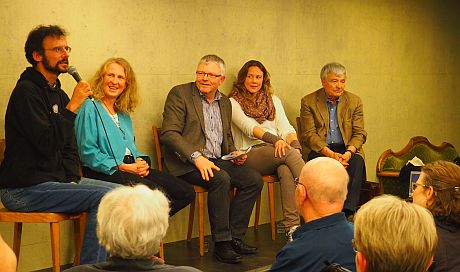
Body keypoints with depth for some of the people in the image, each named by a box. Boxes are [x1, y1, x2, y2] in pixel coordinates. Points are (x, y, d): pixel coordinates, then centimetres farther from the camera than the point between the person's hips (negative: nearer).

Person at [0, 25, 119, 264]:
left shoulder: (59, 94, 16)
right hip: (24, 189, -9)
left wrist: (73, 179, 3)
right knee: (104, 197, -22)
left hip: (56, 178, 9)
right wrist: (72, 106, -22)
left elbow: (69, 147, 19)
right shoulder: (27, 92, -14)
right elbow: (47, 144, -24)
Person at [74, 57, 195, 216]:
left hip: (132, 167, 8)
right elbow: (88, 153, -10)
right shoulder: (90, 108, -2)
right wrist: (123, 167, -15)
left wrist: (140, 161, 1)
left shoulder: (123, 113, 23)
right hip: (105, 172, -8)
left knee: (187, 192, -8)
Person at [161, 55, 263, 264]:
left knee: (254, 179, -13)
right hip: (187, 163, -7)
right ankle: (222, 244, -22)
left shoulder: (225, 102, 17)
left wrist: (234, 153, 5)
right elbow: (169, 133, -13)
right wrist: (197, 157, -24)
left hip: (217, 160, 7)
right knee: (221, 179, -32)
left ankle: (235, 237, -7)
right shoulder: (180, 94, -3)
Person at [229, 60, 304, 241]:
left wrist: (294, 143, -13)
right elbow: (249, 128, -9)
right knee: (288, 154, -34)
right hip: (250, 155, -3)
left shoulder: (273, 100, 24)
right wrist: (275, 139, -26)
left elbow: (286, 128, 11)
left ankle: (292, 226, -43)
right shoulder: (233, 102, 9)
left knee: (285, 169, -35)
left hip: (277, 152, 3)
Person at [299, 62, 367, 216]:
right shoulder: (309, 102, 3)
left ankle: (347, 212, -33)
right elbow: (309, 135, -5)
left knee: (357, 162, -31)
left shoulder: (354, 101, 10)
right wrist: (329, 153, -21)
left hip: (347, 149, 2)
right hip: (320, 150, -2)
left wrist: (349, 152, -18)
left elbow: (359, 133, 4)